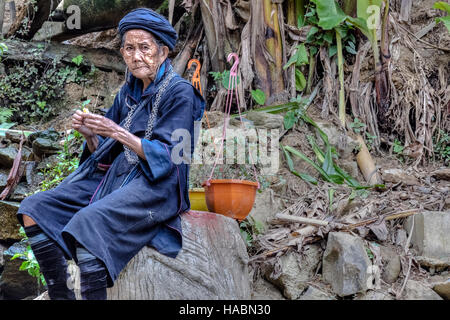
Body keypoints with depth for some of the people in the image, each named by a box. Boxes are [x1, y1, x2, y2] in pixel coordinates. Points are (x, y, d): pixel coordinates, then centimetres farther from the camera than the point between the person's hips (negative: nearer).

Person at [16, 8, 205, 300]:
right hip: (115, 176, 8)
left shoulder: (179, 92, -6)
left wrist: (117, 132, -21)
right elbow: (104, 152, 15)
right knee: (34, 209, -7)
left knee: (88, 221, -35)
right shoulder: (128, 92, 15)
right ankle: (61, 295, -7)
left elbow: (166, 157, -14)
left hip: (156, 186, -8)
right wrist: (89, 134, -6)